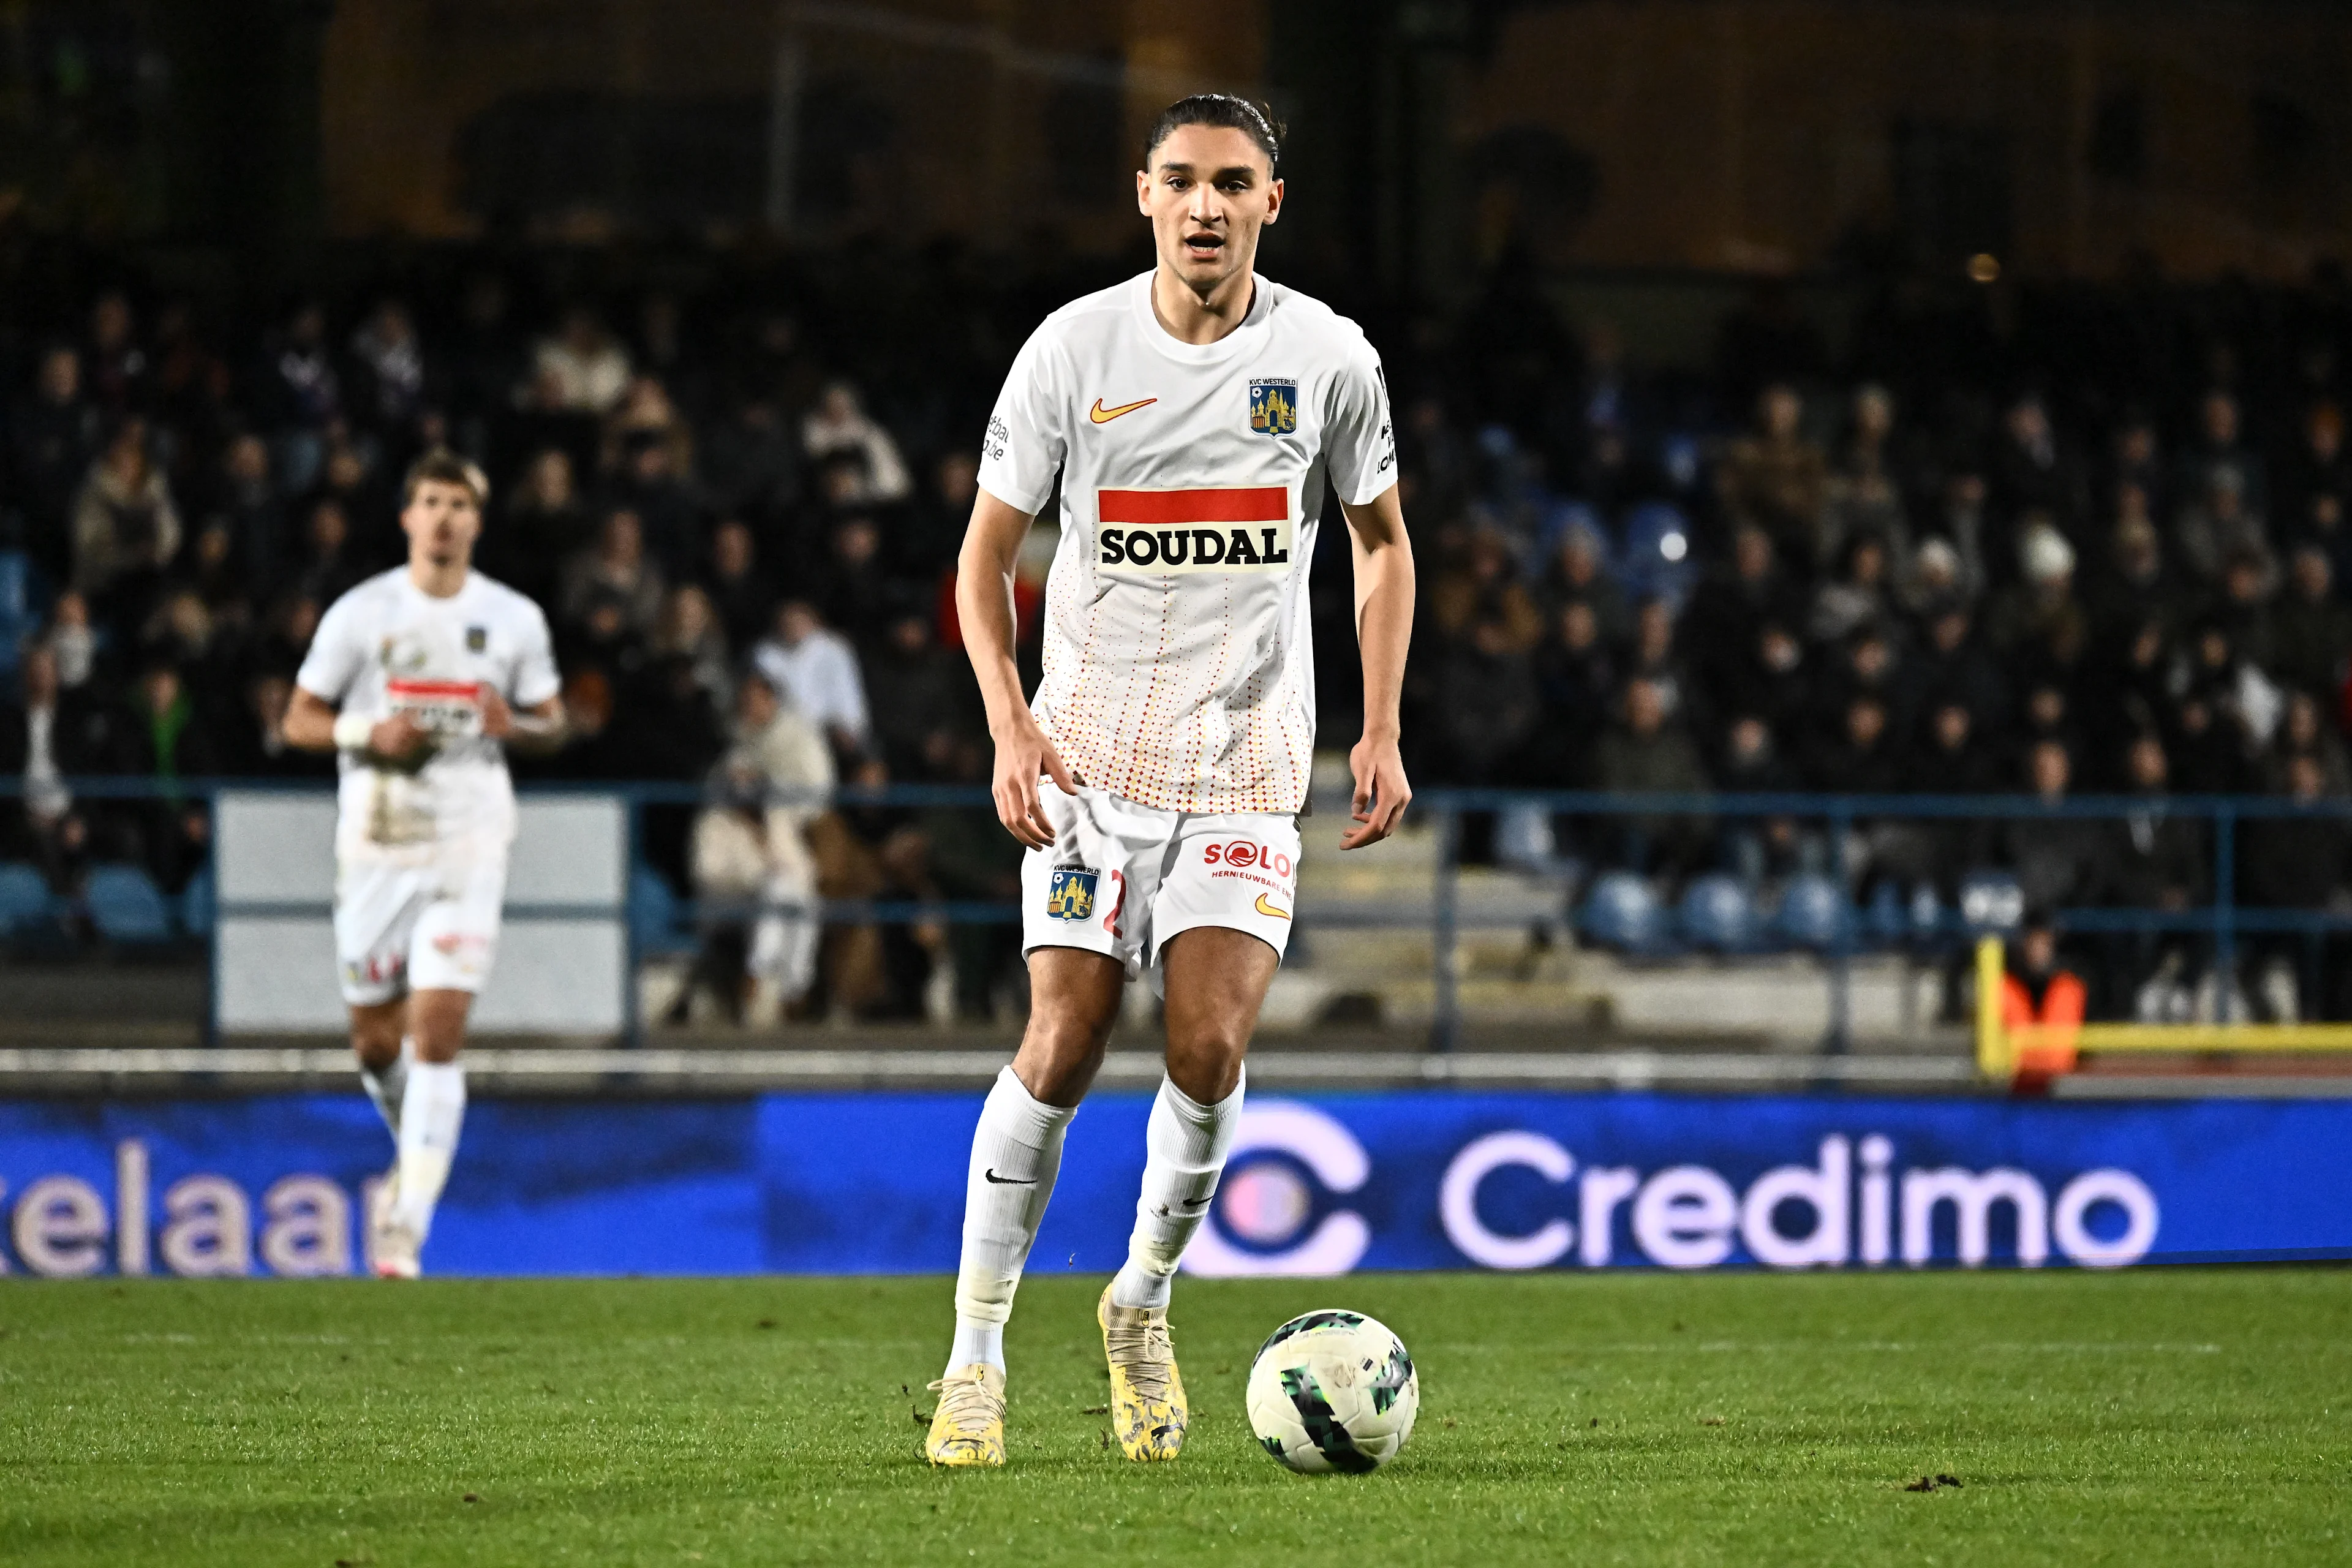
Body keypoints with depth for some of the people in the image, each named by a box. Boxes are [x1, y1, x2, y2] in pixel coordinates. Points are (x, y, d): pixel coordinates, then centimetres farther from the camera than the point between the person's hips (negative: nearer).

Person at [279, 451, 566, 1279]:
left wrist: (516, 724, -10)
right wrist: (371, 733, -15)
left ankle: (407, 1223, -12)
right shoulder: (360, 613, 0)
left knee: (438, 1030, -14)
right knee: (376, 1041, 7)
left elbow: (552, 726, 13)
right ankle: (418, 1155, 39)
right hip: (376, 837, 1)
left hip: (469, 839, -1)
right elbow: (299, 721, 5)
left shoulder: (514, 619, 3)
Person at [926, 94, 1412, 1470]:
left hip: (1250, 761, 1)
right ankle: (978, 1353, 1)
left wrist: (1382, 733, 4)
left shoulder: (1328, 358, 0)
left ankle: (1143, 1305, 12)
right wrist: (1011, 724, -10)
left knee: (1210, 1049, -12)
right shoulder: (1073, 350, -3)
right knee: (1063, 1047, -10)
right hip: (1092, 752, -1)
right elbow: (988, 553, 4)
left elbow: (1383, 543, 13)